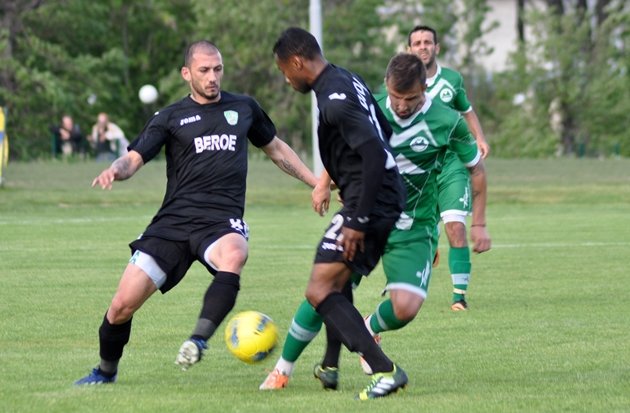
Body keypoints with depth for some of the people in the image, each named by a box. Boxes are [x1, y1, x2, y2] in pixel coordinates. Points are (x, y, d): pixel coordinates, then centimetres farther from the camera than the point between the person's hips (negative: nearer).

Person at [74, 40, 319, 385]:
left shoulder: (243, 108, 15)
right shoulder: (171, 117, 9)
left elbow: (275, 148, 31)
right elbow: (135, 157, -1)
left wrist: (316, 181, 28)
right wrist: (115, 170, -25)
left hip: (222, 221, 0)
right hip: (174, 221, 0)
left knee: (234, 255, -40)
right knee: (123, 303, -7)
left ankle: (198, 340, -42)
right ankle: (105, 372, 20)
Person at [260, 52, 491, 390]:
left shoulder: (447, 122, -10)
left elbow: (476, 169, 5)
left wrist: (478, 223, 5)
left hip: (413, 231, -1)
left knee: (405, 308, -21)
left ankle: (369, 330, 17)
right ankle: (282, 370, 7)